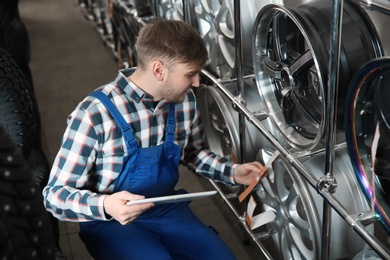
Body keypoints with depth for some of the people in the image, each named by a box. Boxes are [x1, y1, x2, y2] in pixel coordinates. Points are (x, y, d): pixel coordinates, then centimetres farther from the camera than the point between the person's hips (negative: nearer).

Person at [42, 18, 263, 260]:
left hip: (167, 209, 5)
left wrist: (232, 172, -3)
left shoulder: (185, 100, -6)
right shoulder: (95, 114, -25)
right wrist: (104, 205, -37)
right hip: (110, 221, -5)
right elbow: (56, 193, -18)